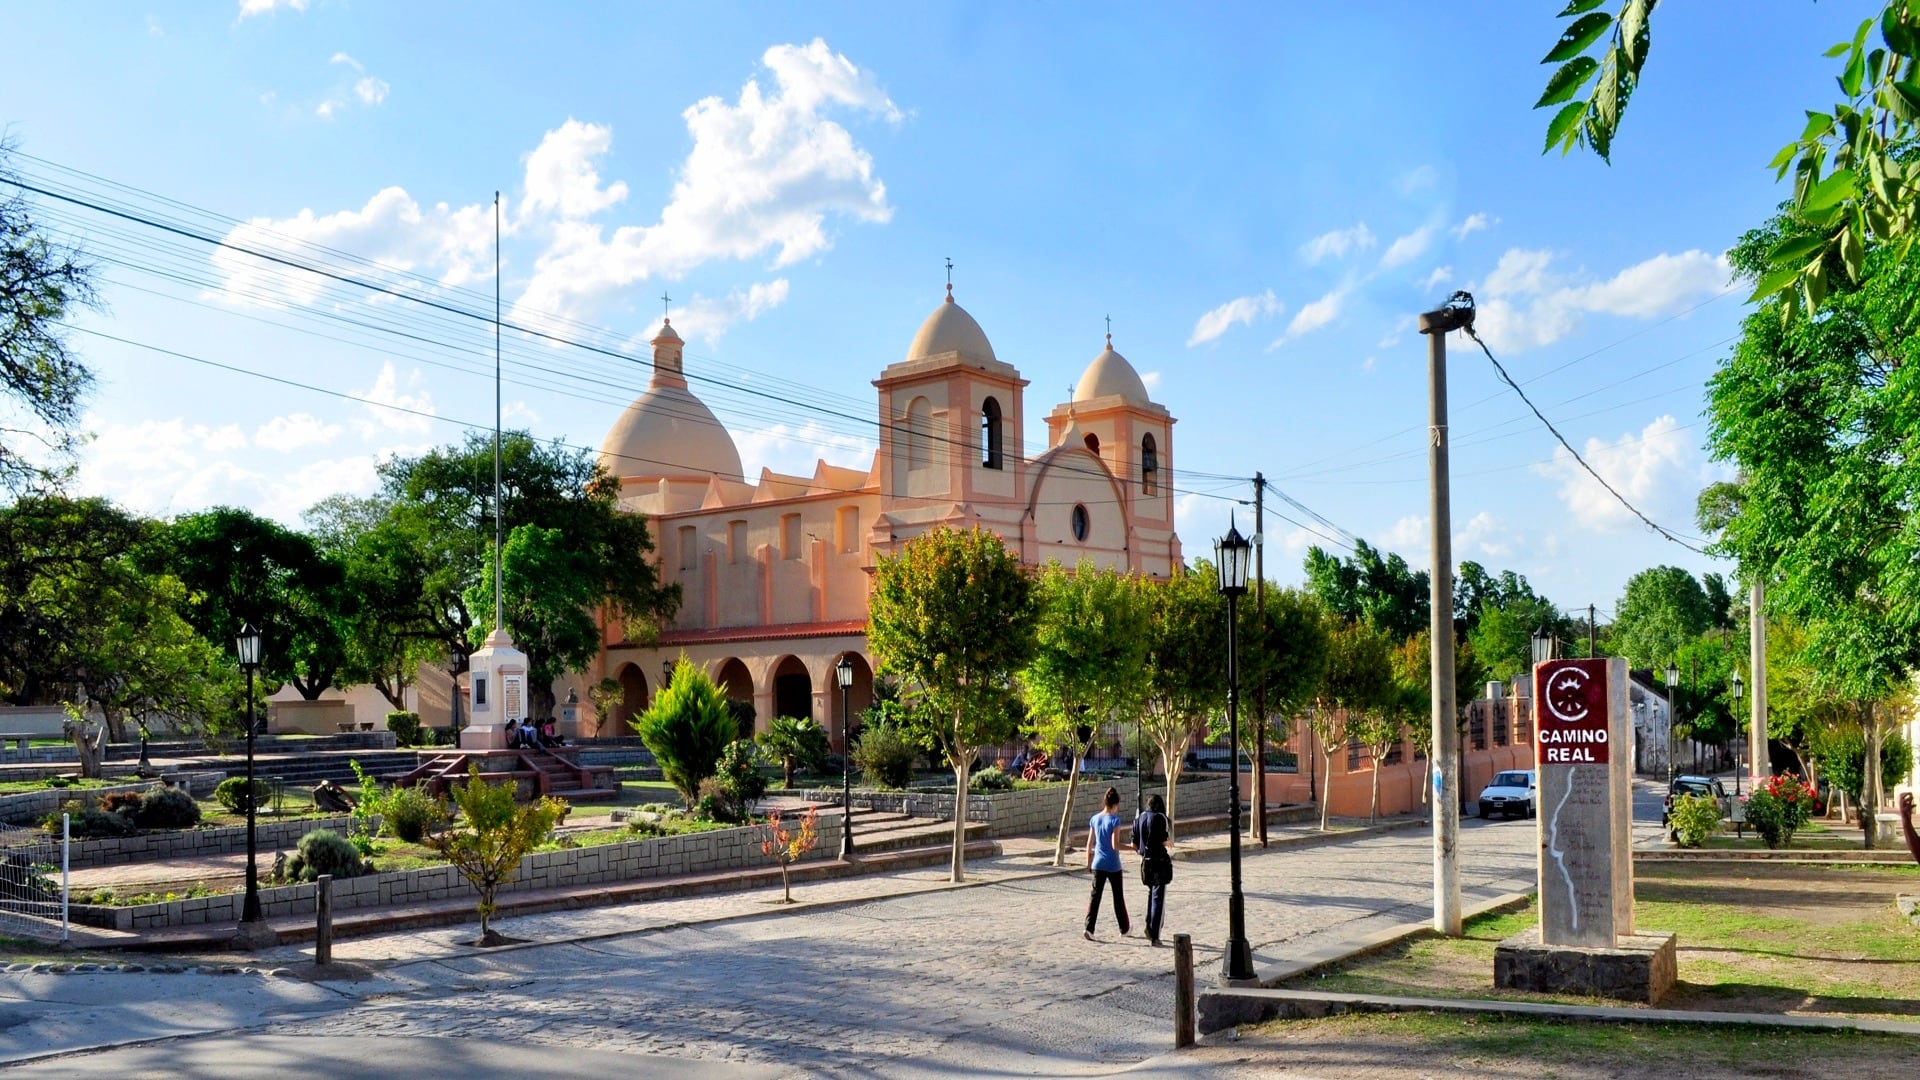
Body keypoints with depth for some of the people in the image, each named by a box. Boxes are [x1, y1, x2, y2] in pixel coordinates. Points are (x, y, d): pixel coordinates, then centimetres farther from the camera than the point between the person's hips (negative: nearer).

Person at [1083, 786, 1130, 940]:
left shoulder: (1095, 819, 3)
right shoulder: (1114, 820, -13)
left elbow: (1089, 844, 7)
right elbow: (1115, 845, -18)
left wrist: (1088, 862, 17)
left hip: (1098, 863, 4)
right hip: (1113, 865, -4)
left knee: (1095, 896, 2)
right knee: (1118, 897, 12)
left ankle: (1089, 928, -11)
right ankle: (1124, 928, 26)